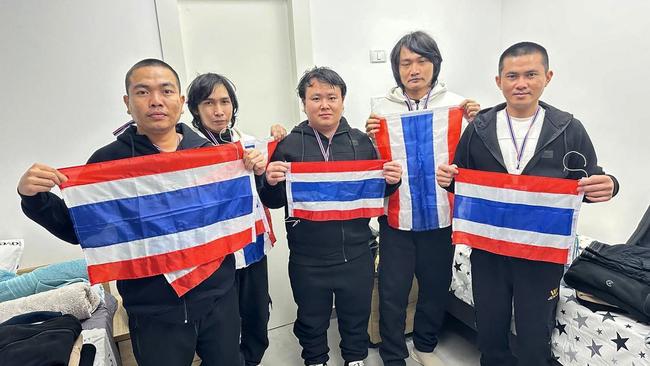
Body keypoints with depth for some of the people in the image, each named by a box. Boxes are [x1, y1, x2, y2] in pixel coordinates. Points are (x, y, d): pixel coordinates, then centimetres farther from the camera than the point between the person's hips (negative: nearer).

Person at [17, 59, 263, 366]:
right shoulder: (108, 161, -6)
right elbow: (77, 230, 4)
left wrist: (251, 173, -10)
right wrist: (35, 198, -12)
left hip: (219, 299, 2)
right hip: (154, 314, -1)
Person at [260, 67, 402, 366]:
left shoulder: (362, 142, 1)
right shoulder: (288, 145, -4)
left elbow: (378, 191, 7)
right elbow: (274, 202, -2)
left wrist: (392, 181, -13)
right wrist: (270, 183, -23)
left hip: (356, 254, 1)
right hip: (307, 259, -1)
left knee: (356, 316, 21)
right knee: (312, 320, 20)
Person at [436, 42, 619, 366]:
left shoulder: (569, 129, -3)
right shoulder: (478, 129, 0)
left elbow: (588, 184, 3)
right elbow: (460, 179, 7)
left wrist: (606, 186, -19)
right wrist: (447, 178, -16)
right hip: (487, 251, 1)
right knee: (489, 335, 17)